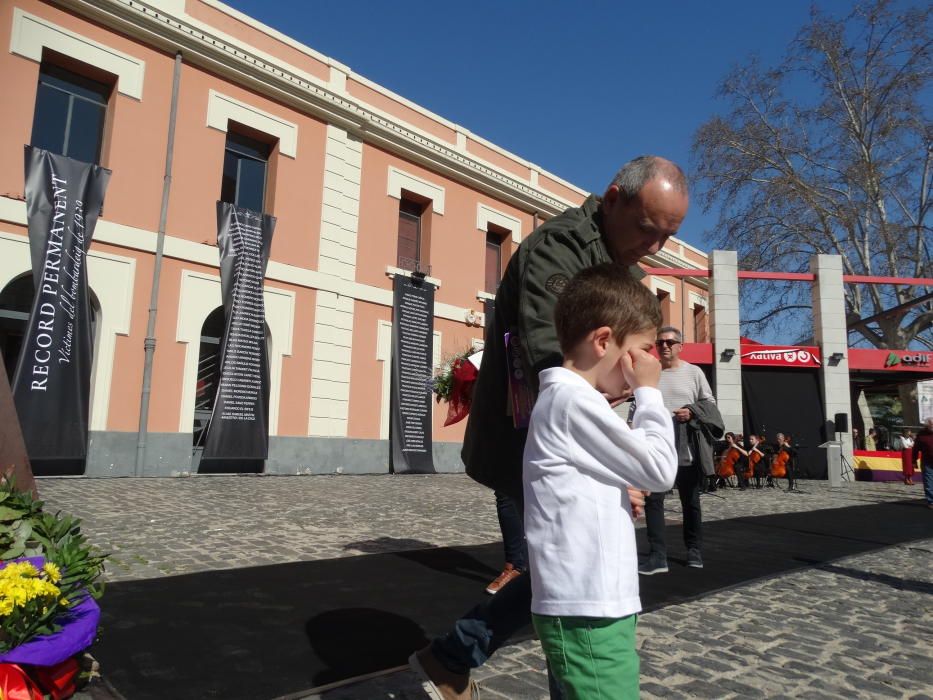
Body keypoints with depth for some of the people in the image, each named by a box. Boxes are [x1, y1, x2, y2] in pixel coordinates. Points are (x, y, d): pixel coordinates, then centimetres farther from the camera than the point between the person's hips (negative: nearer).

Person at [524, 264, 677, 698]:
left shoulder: (563, 399, 14)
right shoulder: (574, 400, -17)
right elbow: (661, 470, -12)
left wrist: (622, 491, 7)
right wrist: (649, 393, -4)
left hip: (586, 605, 10)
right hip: (587, 612, -10)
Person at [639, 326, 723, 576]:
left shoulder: (694, 372, 4)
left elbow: (710, 404, 5)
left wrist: (692, 412, -14)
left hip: (687, 450, -1)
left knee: (690, 502, 11)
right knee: (652, 500, -5)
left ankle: (694, 551, 26)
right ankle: (657, 555, 0)